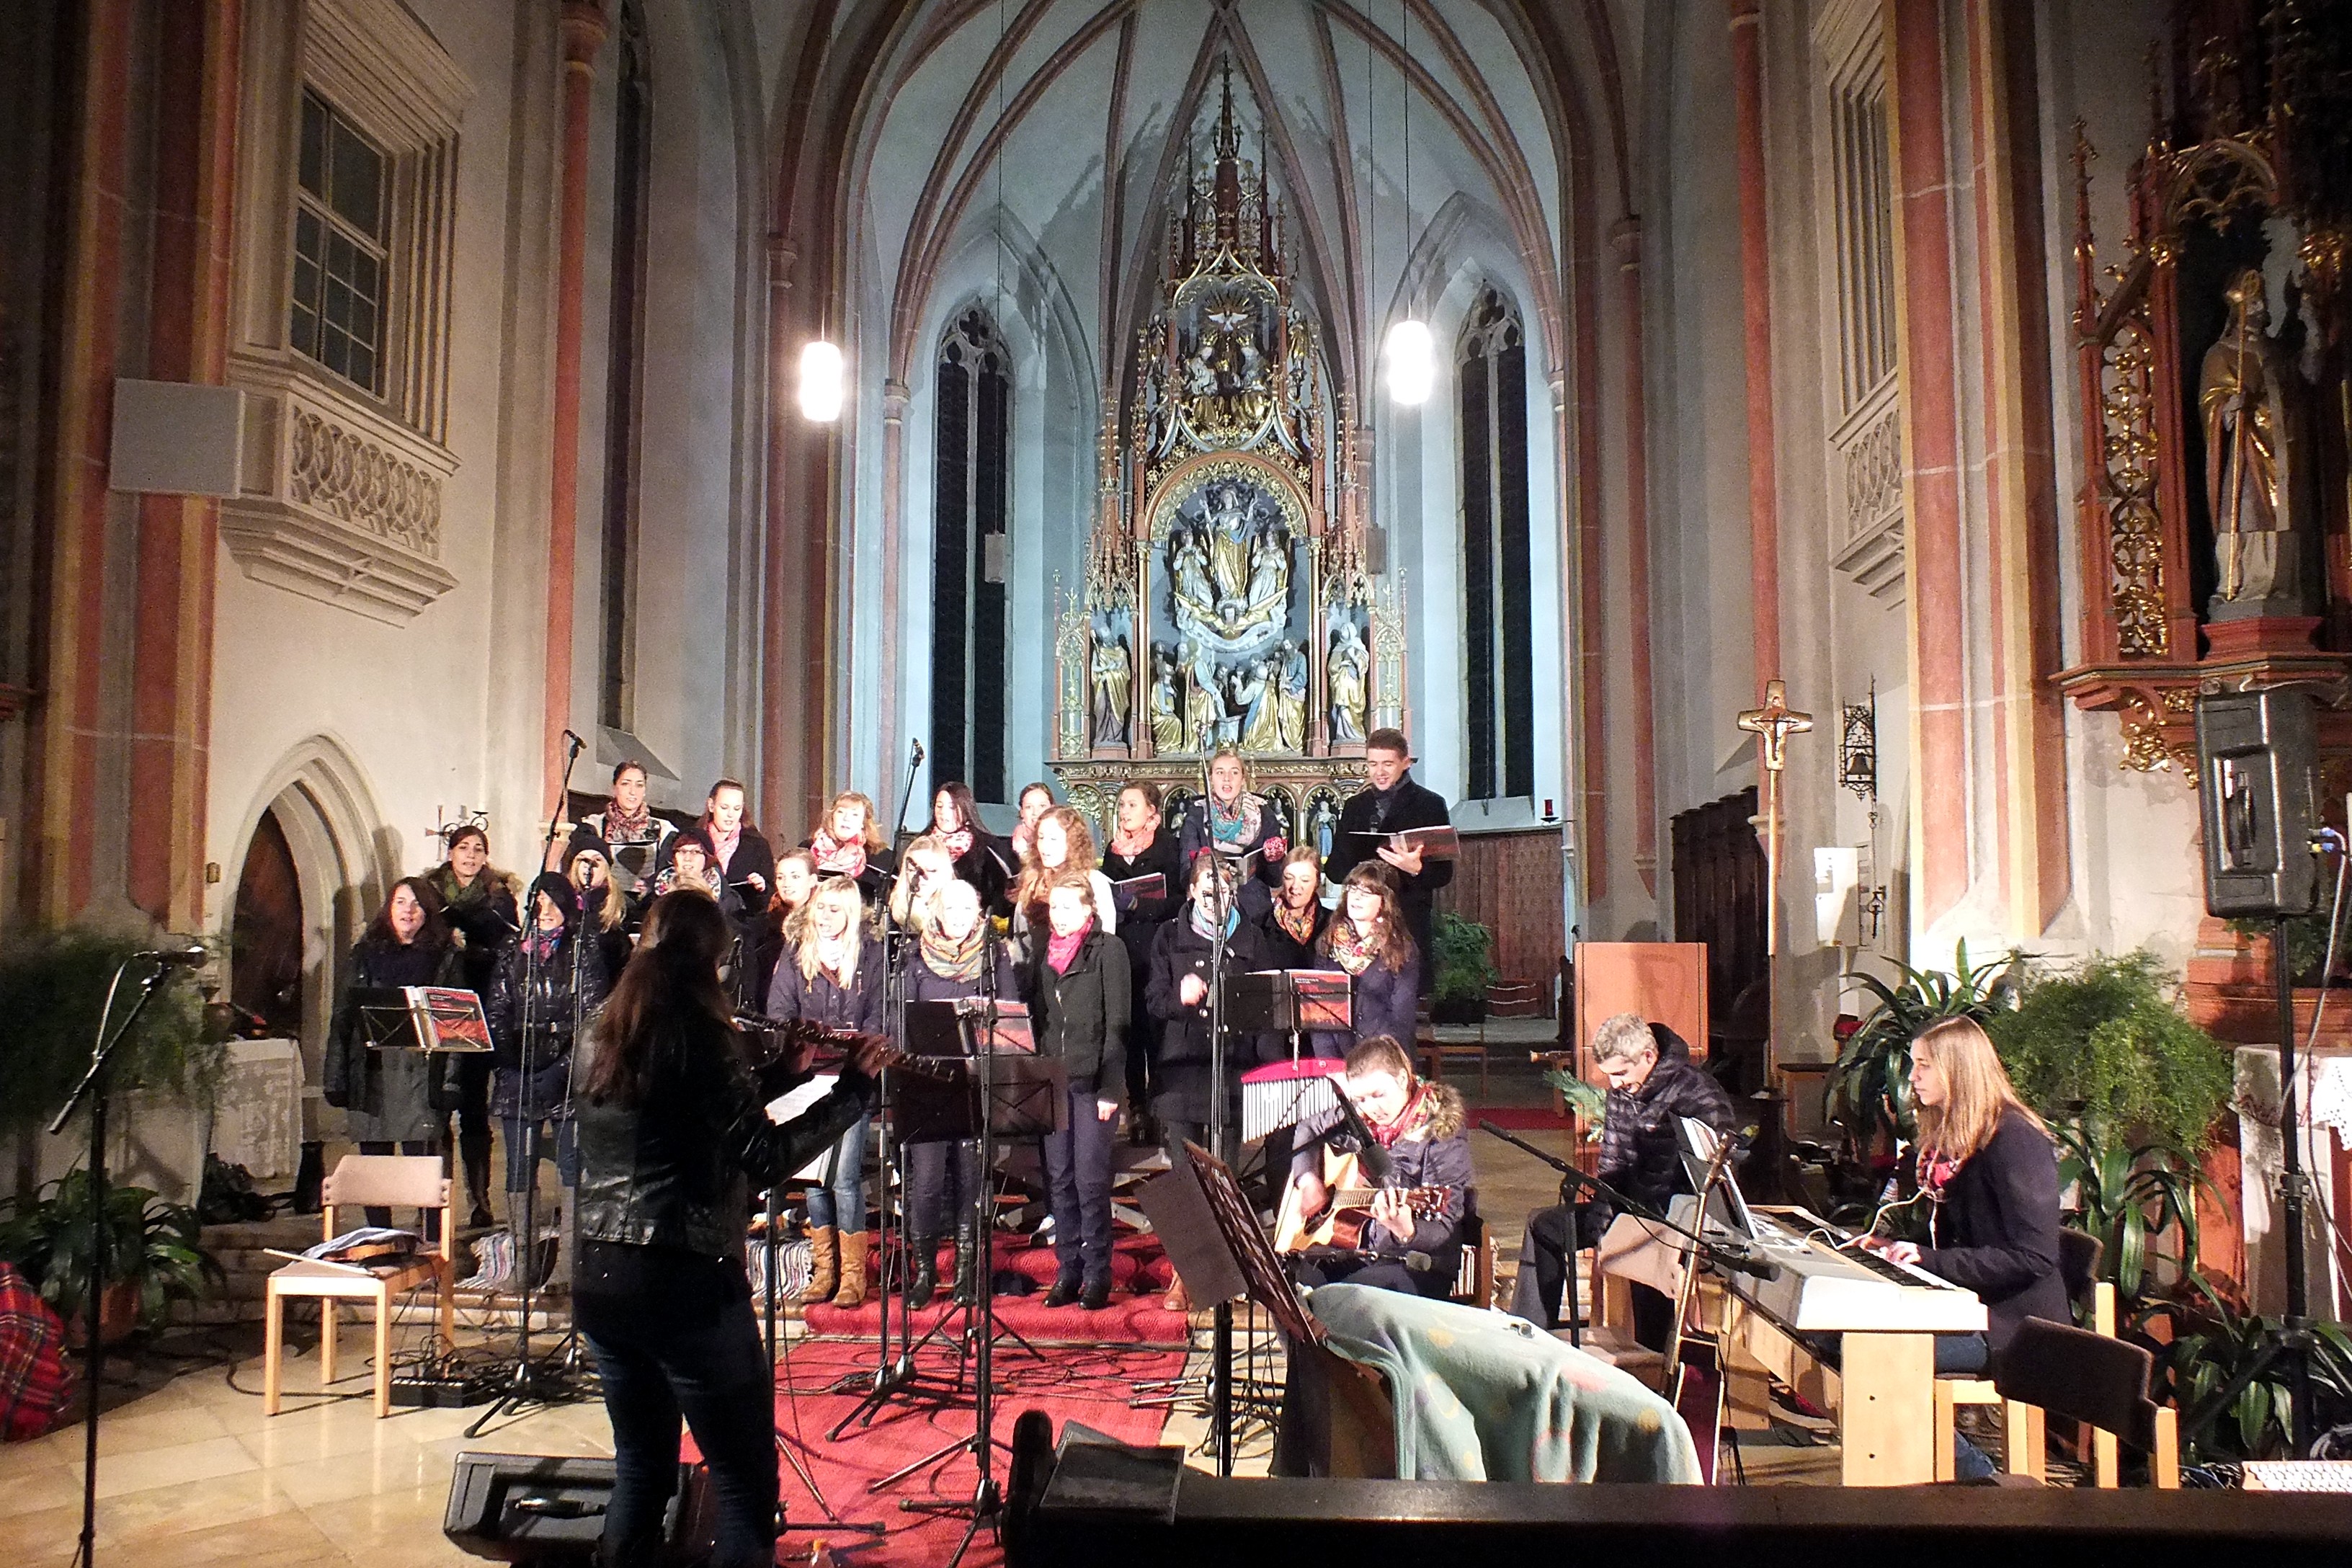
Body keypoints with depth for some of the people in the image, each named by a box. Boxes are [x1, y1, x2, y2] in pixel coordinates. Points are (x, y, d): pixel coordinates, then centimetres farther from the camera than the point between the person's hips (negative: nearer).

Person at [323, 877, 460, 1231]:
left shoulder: (444, 957, 7)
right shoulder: (365, 954, 14)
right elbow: (343, 1017, 11)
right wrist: (336, 1078, 2)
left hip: (420, 1074, -3)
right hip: (371, 1074, 3)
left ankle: (434, 1242, -2)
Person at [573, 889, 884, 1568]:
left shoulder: (607, 1036, 9)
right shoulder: (698, 1033, -13)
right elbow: (768, 1157, -17)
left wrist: (787, 1071, 20)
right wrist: (854, 1085, -10)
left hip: (597, 1281, 8)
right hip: (685, 1283, -8)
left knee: (642, 1472, 20)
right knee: (747, 1487, 3)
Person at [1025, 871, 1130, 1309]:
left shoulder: (1108, 950, -2)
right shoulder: (1042, 953, 14)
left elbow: (1117, 1022, -6)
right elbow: (1033, 1016, 17)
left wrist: (1109, 1088, -12)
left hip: (1092, 1082, -5)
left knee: (1091, 1179, -4)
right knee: (1059, 1179, 7)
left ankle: (1098, 1275, 5)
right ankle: (1068, 1271, 15)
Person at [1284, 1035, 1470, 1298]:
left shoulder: (1443, 1132, -13)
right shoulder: (1359, 1119, 5)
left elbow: (1444, 1230, -17)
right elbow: (1308, 1128, 23)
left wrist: (1407, 1232, -40)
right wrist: (1307, 1179, 4)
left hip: (1416, 1267, -6)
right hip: (1353, 1252, 6)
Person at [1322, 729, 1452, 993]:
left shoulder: (1430, 805, 4)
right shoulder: (1355, 807, 17)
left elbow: (1444, 873, 0)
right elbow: (1334, 867, 15)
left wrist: (1417, 869, -22)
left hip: (1411, 920, -3)